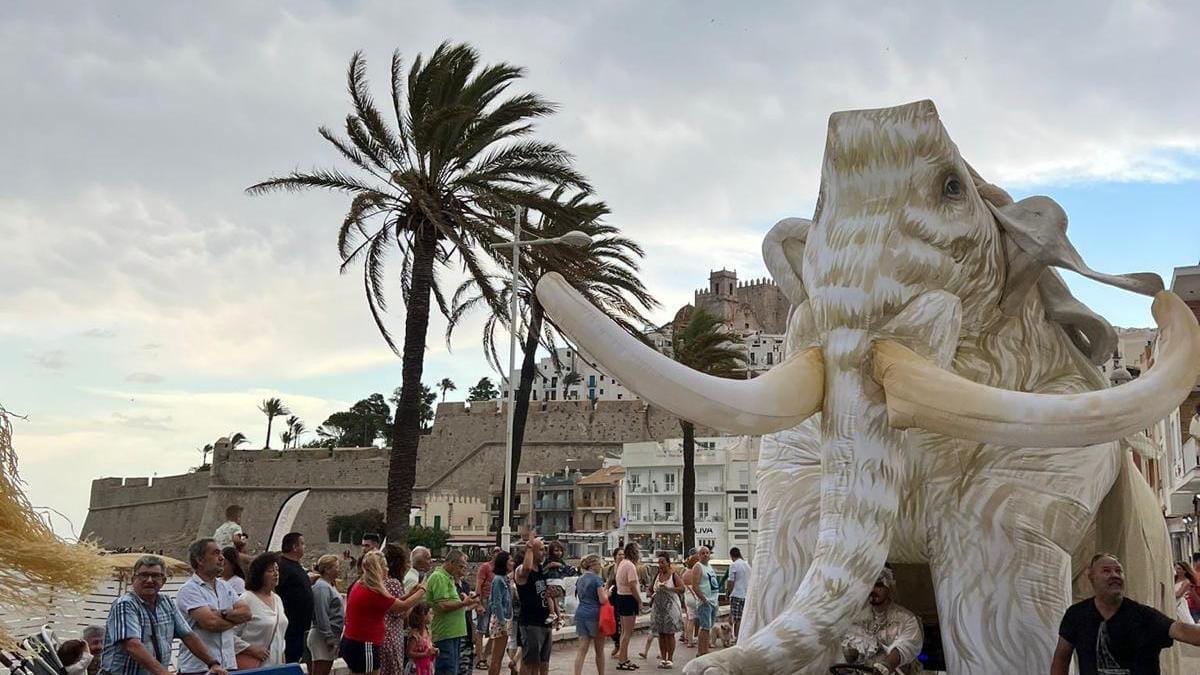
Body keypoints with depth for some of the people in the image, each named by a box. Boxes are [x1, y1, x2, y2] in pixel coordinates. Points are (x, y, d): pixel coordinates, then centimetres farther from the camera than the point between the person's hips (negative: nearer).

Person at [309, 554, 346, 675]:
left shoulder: (330, 585, 17)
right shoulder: (321, 587, -14)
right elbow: (322, 614, -20)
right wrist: (330, 638, -20)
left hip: (331, 636, 10)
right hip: (323, 638, -10)